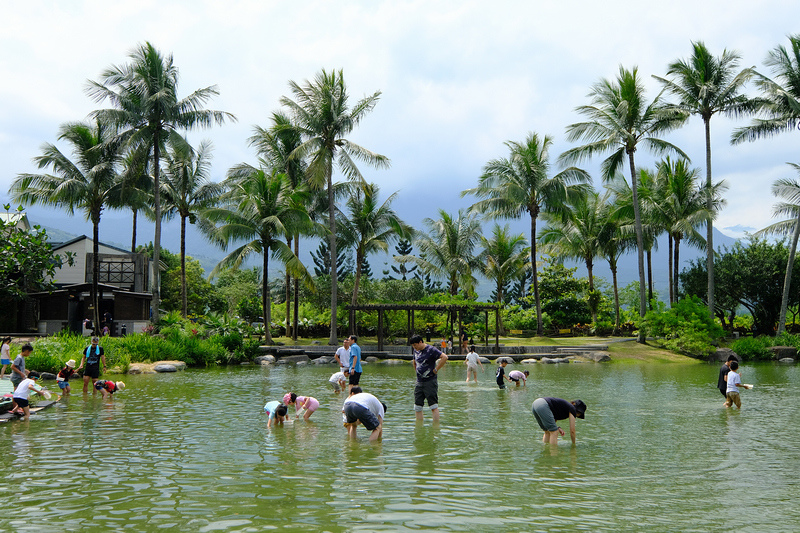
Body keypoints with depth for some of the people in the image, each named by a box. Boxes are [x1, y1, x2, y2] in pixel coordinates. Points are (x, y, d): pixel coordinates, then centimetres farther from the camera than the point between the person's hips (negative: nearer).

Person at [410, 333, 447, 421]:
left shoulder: (431, 350, -11)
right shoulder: (416, 351, 12)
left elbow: (444, 357, -20)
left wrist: (436, 369, -17)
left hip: (430, 382, -7)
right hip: (419, 382, 8)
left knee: (433, 406, -6)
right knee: (417, 407, 6)